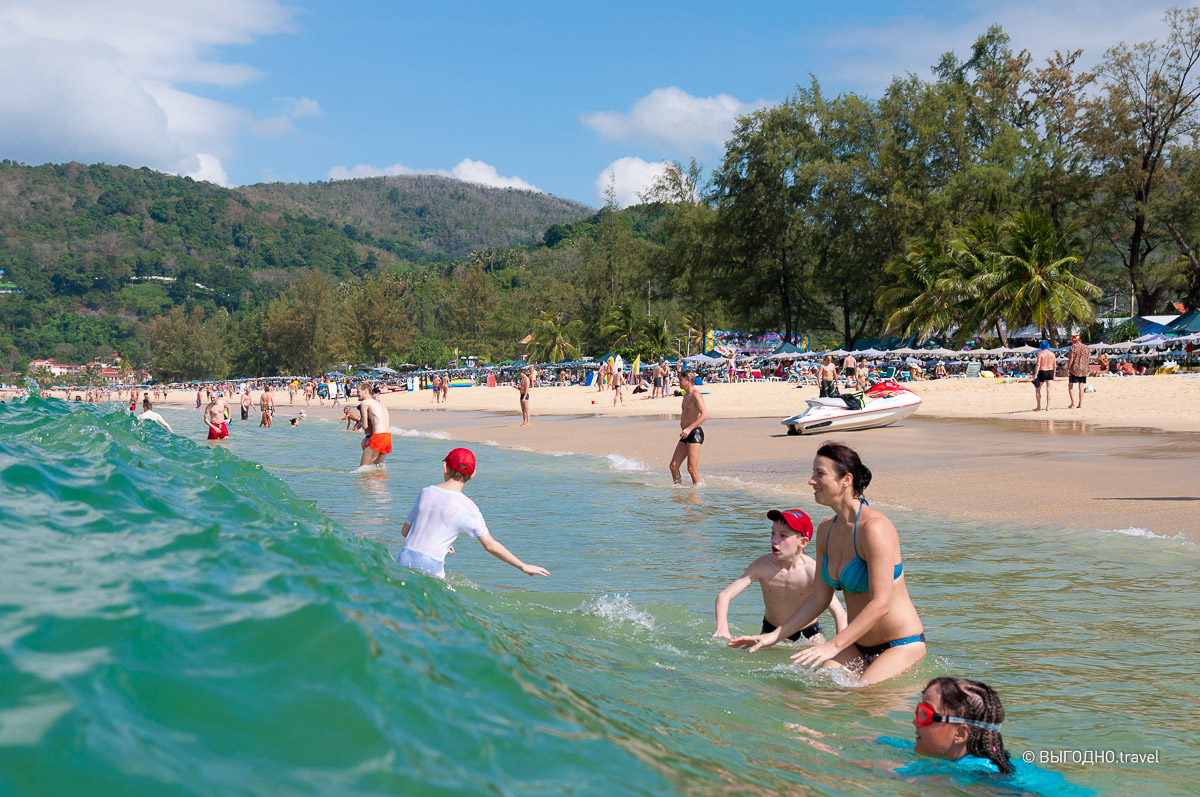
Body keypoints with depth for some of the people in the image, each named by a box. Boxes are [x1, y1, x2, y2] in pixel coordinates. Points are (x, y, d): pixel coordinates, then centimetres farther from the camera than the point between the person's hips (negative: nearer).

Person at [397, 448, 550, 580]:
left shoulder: (425, 493, 9)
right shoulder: (467, 508, -6)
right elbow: (490, 545, -9)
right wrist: (523, 567, -1)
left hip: (403, 559, 5)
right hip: (430, 567, -5)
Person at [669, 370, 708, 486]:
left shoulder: (696, 394, -11)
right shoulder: (686, 395, 19)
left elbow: (705, 415, -22)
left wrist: (689, 429, -27)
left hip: (695, 433, -9)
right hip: (685, 435, 9)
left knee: (691, 468, -9)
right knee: (673, 466, 4)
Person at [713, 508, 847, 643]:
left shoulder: (812, 570, -27)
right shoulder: (763, 565, -22)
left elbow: (840, 613, -33)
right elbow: (724, 596, -25)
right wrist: (722, 629, -43)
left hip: (808, 632, -1)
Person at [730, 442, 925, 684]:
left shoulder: (874, 527, -22)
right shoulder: (826, 531, 3)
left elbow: (880, 603, -27)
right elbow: (820, 598, 9)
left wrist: (834, 645, -33)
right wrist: (774, 636, 4)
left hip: (902, 645, -7)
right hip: (858, 644, 7)